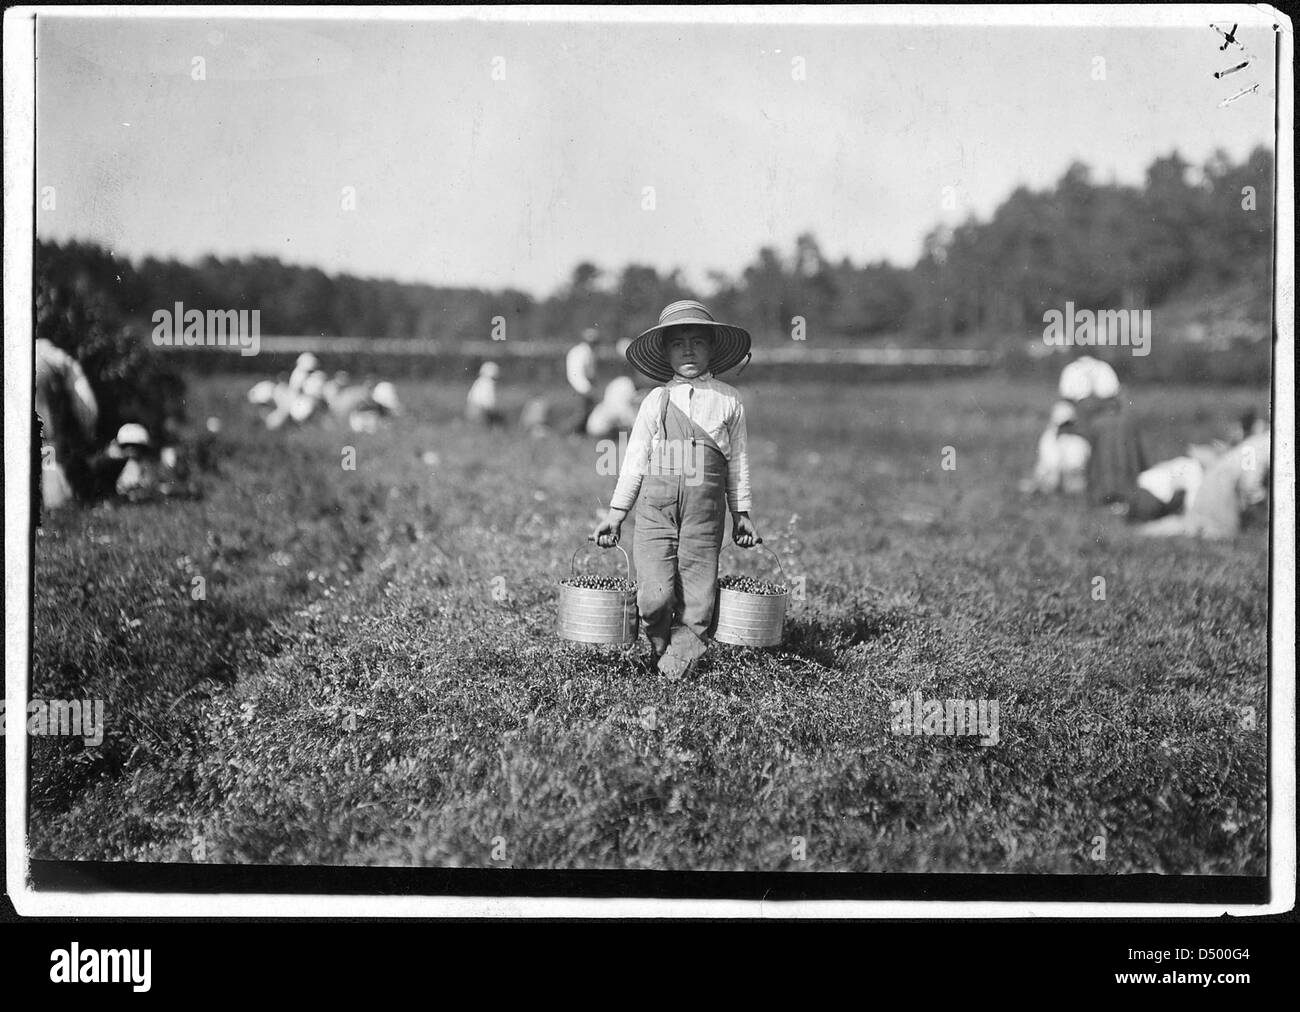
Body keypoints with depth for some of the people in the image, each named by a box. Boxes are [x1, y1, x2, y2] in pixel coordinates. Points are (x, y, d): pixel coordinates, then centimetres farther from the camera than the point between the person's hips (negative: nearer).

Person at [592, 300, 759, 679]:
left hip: (705, 508, 0)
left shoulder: (728, 400, 10)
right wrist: (616, 512, 9)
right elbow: (635, 459, 12)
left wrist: (741, 513, 14)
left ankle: (677, 659, 14)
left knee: (696, 600, -1)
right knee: (654, 597, -9)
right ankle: (659, 649, 17)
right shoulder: (656, 400, 9)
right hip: (655, 505, 0)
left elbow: (737, 459, 15)